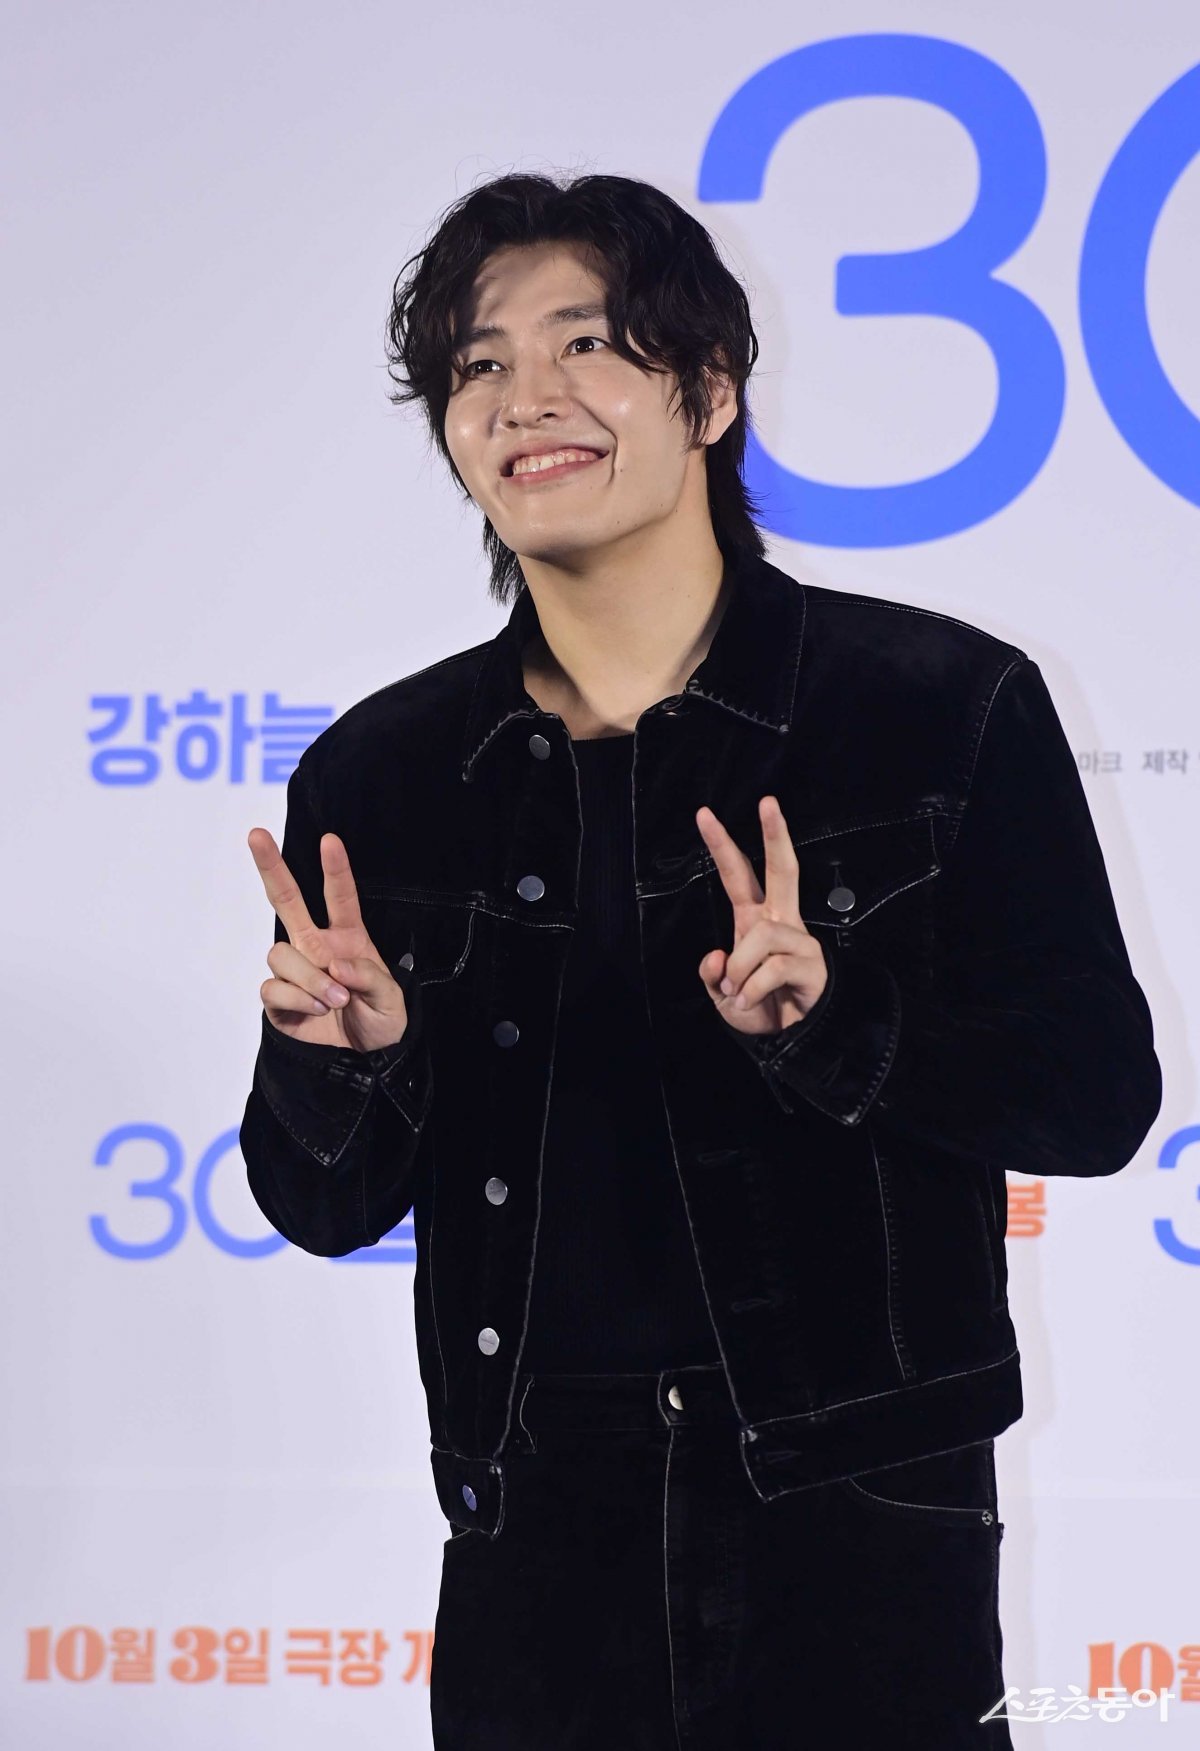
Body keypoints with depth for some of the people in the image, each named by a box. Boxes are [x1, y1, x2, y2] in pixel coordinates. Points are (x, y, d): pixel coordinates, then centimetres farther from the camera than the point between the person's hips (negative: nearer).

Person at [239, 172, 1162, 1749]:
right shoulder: (379, 777, 2)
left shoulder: (947, 708, -6)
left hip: (863, 1544, -2)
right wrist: (344, 1065, -14)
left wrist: (834, 1024, -22)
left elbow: (1101, 1092, -6)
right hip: (538, 1555, 3)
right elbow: (332, 1208, 7)